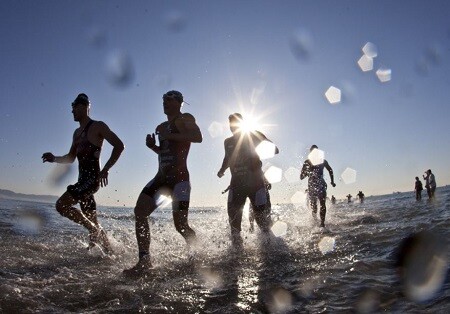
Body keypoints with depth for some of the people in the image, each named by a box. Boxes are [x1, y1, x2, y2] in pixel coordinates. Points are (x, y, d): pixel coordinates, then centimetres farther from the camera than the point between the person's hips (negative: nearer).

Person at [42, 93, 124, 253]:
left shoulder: (97, 126, -4)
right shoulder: (77, 133, 20)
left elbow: (119, 145, -13)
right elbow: (71, 158, 26)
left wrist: (106, 169, -20)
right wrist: (55, 159, 7)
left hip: (92, 178, -8)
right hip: (83, 180, 8)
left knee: (61, 205, -17)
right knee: (92, 221, 9)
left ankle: (94, 230, -6)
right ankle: (109, 252, 17)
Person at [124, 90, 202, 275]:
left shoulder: (185, 119, -2)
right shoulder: (161, 127, 21)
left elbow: (198, 137, -22)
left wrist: (169, 136, -20)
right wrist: (152, 146, 11)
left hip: (179, 178, -8)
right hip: (161, 177, 8)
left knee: (181, 225, -10)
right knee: (139, 212, -8)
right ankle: (144, 260, -3)